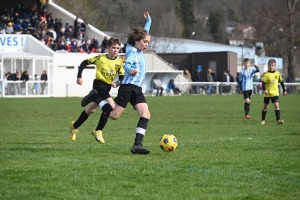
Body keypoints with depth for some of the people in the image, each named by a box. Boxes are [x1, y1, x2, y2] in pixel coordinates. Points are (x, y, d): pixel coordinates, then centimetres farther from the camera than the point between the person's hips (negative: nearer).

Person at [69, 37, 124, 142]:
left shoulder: (119, 62, 0)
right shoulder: (100, 58, -9)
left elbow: (122, 77, 3)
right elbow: (84, 63, 0)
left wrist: (117, 83, -18)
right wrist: (79, 76, -5)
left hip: (107, 88, 6)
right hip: (99, 85, -6)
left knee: (91, 110, 18)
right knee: (111, 107, -20)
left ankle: (74, 126, 38)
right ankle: (98, 131, -6)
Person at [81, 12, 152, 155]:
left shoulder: (139, 51, 18)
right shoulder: (133, 52, -6)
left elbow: (144, 32, 36)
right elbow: (127, 65, -24)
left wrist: (148, 20, 35)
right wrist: (131, 70, -45)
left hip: (137, 89, 8)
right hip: (128, 87, -8)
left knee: (145, 115, -12)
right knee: (114, 115, -4)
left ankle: (137, 145, -17)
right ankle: (95, 97, 20)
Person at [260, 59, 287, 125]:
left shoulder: (278, 73, 2)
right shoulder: (266, 74, -7)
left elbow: (281, 82, 13)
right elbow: (263, 83, -13)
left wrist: (284, 90, 16)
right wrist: (264, 90, -29)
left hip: (275, 93, 1)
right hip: (267, 93, -1)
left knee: (276, 105, -14)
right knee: (265, 106, 10)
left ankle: (278, 120, -18)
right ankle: (263, 120, 24)